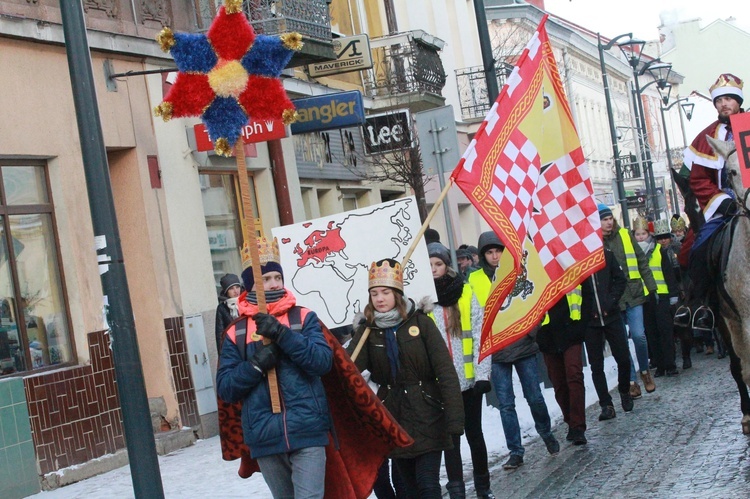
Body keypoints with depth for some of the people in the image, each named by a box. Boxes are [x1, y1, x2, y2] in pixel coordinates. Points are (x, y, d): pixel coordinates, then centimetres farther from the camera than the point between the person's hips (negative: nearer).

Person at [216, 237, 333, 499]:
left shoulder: (303, 317, 4)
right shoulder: (236, 333, 6)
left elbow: (323, 361, -9)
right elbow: (225, 388, 2)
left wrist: (282, 334, -19)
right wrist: (256, 365, -15)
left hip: (307, 431, -2)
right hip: (265, 438, 2)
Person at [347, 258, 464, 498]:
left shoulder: (421, 322, -7)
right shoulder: (367, 330, 1)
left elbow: (445, 371, -10)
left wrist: (454, 420, -16)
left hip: (426, 417, -3)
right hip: (393, 420, 3)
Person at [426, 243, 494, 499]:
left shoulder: (466, 294, -1)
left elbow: (480, 336, -3)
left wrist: (482, 374, -9)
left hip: (468, 378, 1)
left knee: (474, 432, 13)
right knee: (450, 436, 5)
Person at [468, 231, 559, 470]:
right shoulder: (475, 279, 3)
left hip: (523, 345, 0)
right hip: (495, 351, 0)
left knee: (535, 397, 7)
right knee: (506, 404, 3)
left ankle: (546, 434, 33)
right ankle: (515, 452, 12)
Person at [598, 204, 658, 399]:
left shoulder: (625, 235, 6)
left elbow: (642, 262, 11)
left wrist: (651, 286, 7)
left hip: (633, 295, 1)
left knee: (638, 335, -9)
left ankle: (645, 370, 17)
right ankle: (632, 381, 14)